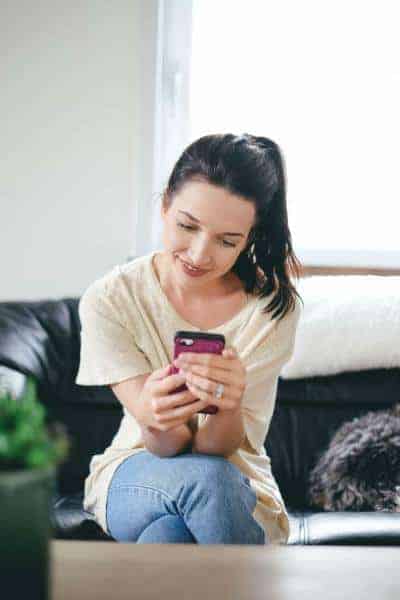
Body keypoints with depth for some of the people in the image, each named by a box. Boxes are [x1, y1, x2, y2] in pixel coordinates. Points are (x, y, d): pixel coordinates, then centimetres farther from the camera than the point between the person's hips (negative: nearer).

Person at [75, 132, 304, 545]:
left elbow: (219, 446, -17)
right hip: (135, 476, 0)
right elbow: (166, 445, -16)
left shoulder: (274, 306, -12)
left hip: (237, 487, 0)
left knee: (167, 537, -36)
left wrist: (229, 405, -42)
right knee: (204, 476, -36)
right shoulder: (110, 299, -12)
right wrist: (154, 415, -42)